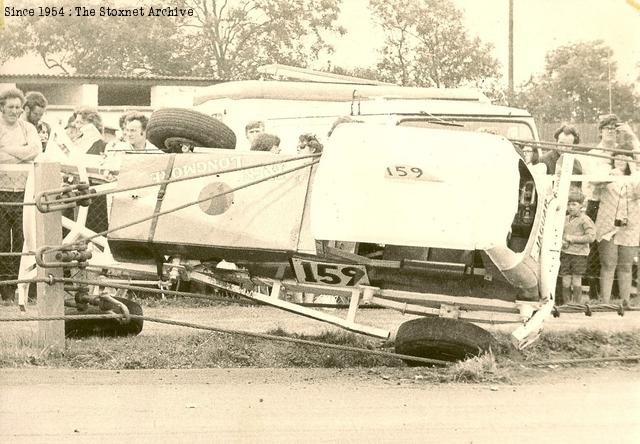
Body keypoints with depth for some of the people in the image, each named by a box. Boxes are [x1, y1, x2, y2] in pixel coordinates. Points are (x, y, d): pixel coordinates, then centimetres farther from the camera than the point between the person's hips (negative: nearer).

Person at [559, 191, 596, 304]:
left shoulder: (585, 220, -6)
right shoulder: (565, 220, 11)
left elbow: (591, 237, -13)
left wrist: (573, 238, -14)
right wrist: (561, 241, -2)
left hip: (579, 254, -5)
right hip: (565, 254, 5)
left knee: (576, 281, -2)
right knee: (565, 282, 4)